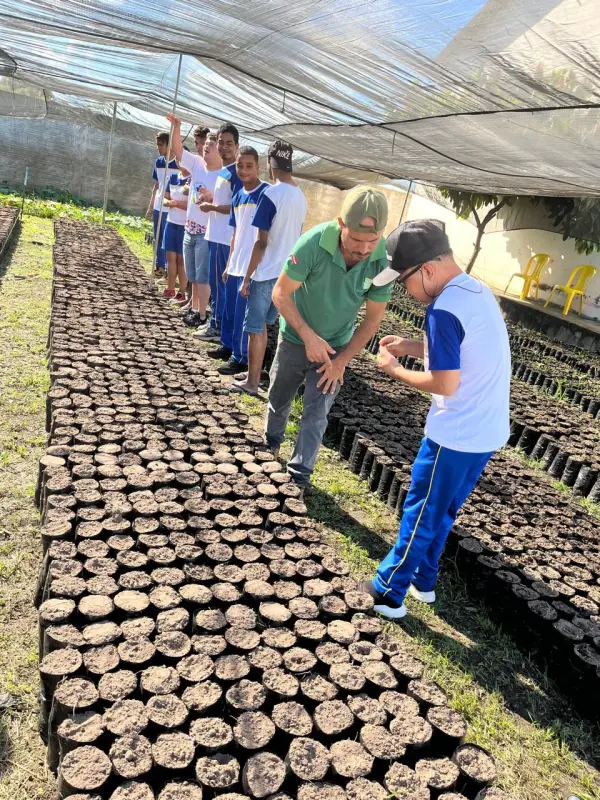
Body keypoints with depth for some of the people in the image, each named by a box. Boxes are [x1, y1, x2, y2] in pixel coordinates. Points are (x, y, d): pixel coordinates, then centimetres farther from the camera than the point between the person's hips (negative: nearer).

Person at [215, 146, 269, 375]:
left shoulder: (265, 193, -12)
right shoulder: (237, 196, 11)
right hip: (235, 265, 8)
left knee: (243, 313, -2)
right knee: (229, 308, 18)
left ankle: (241, 358, 9)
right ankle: (227, 346, 35)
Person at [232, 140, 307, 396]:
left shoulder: (271, 194, -16)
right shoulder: (301, 196, 8)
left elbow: (261, 242, -17)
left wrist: (246, 278, -11)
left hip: (266, 274, -7)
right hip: (287, 273, 7)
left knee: (255, 328, 3)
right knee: (262, 325, 18)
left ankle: (252, 382, 11)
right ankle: (254, 373, 27)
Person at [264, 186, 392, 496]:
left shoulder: (382, 261, -25)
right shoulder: (314, 243, -32)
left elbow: (372, 319, -12)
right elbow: (281, 294, -21)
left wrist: (342, 361, -11)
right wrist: (309, 336, -26)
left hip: (335, 346, 0)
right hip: (295, 338, 0)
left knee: (316, 413, 0)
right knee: (278, 400, 20)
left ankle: (299, 474, 18)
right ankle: (271, 442, 51)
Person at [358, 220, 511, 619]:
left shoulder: (444, 309, -23)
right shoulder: (479, 291, 6)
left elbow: (445, 383, -23)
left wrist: (395, 369, -9)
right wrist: (414, 346, 7)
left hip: (457, 435, -9)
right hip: (488, 431, 9)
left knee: (421, 513, 8)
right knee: (442, 511, 23)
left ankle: (389, 592, 24)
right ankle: (423, 580, 38)